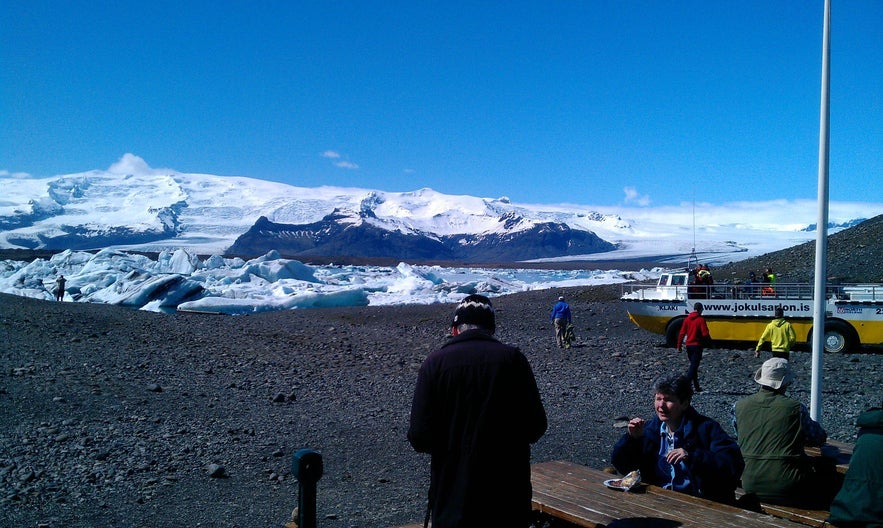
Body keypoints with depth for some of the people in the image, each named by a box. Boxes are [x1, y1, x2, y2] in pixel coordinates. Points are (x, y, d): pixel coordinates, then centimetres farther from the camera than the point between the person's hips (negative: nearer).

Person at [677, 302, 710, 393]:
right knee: (694, 366, -7)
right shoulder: (701, 319, -10)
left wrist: (679, 346, 7)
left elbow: (682, 333, 4)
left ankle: (696, 386, 22)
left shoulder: (687, 319, 6)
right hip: (697, 345, -6)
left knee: (693, 365, 16)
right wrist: (709, 340, 7)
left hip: (688, 345, 6)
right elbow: (705, 333, -15)